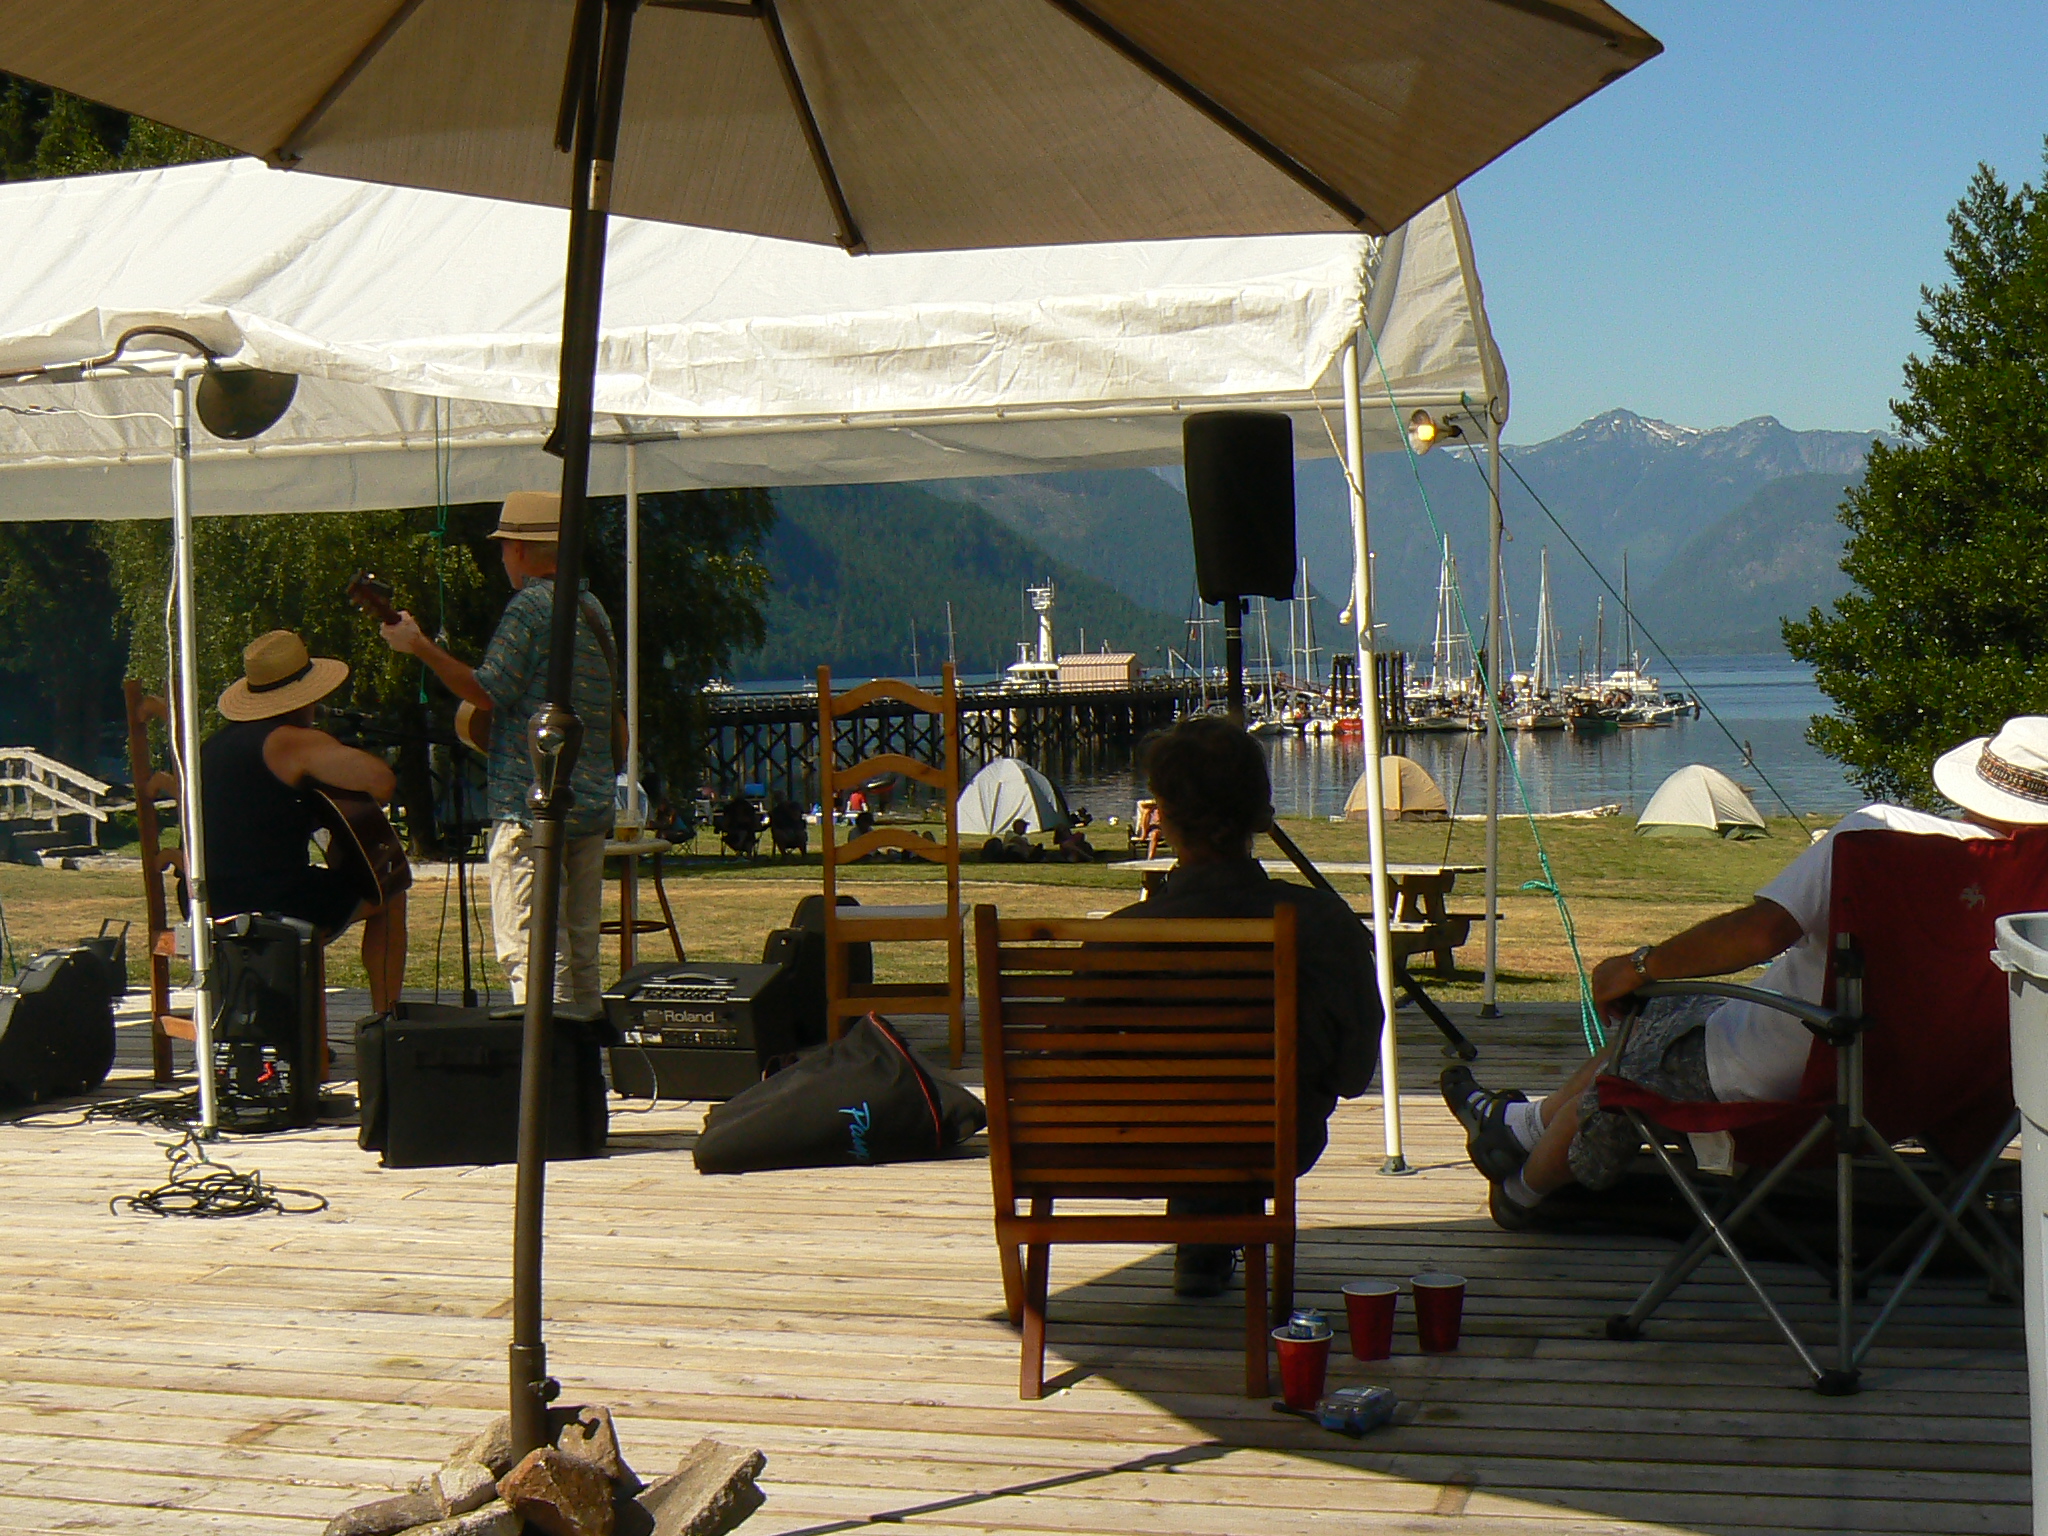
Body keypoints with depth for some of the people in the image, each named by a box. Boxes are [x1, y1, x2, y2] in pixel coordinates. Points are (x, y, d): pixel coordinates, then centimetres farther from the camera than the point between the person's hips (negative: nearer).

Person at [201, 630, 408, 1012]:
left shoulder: (212, 745, 11)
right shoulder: (295, 742, -14)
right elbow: (381, 780, -25)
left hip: (213, 907, 8)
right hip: (278, 906, -8)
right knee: (389, 896, 15)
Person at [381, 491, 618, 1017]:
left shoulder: (529, 605, -10)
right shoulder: (593, 608, 15)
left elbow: (488, 692, -13)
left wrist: (417, 645, -6)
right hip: (591, 801, 8)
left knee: (529, 949, -8)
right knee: (580, 950, 13)